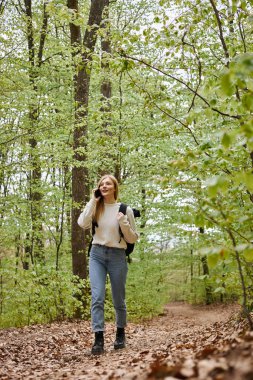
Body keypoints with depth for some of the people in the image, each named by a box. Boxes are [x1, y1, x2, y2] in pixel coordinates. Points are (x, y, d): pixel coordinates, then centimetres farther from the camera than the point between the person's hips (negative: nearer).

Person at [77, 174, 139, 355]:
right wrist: (93, 201, -10)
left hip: (117, 255, -1)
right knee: (97, 297, -13)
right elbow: (83, 224, -14)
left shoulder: (125, 209, -1)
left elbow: (133, 239, 1)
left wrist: (123, 224, -16)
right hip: (97, 254, 1)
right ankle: (99, 339, -12)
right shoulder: (96, 208, 5)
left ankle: (120, 334, 32)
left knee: (118, 299, 10)